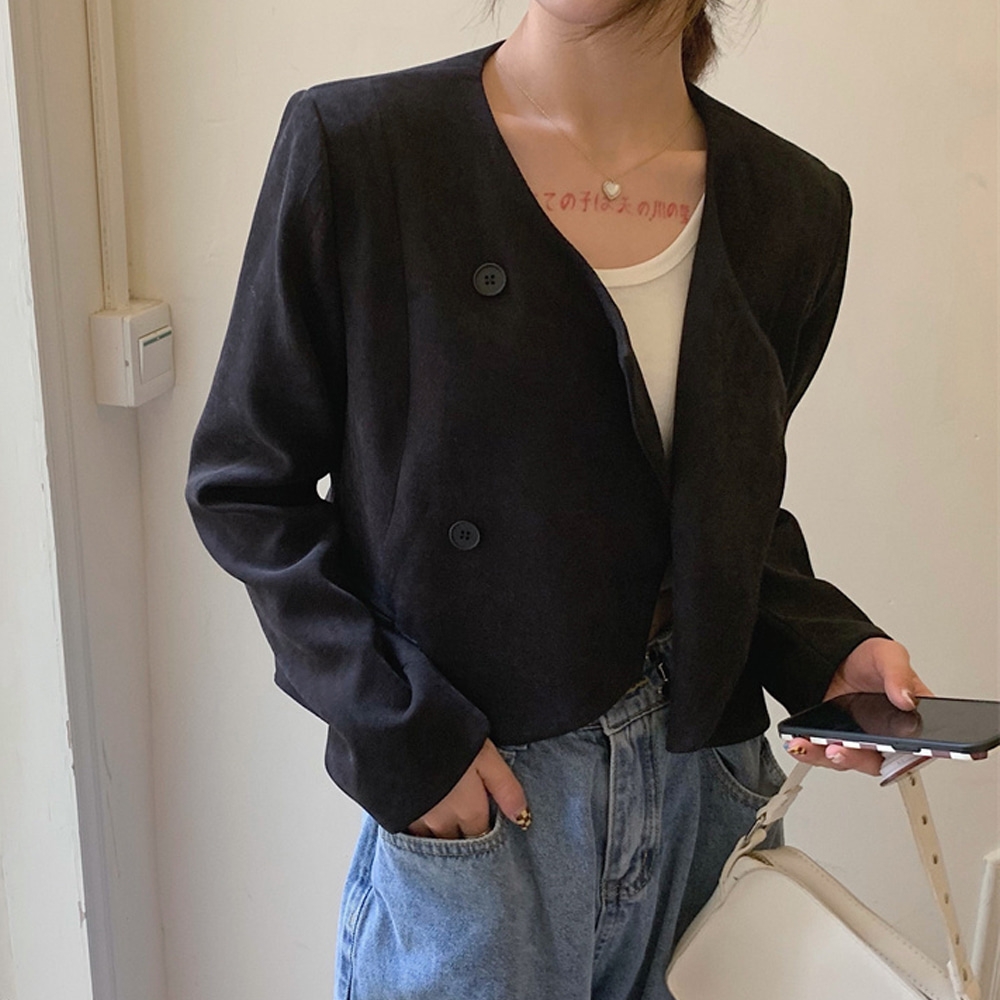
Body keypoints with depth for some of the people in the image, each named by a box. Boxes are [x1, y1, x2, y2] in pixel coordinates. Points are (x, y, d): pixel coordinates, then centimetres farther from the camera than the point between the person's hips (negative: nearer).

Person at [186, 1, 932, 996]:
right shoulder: (353, 144, -13)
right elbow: (246, 485, -6)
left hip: (708, 797, 4)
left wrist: (825, 650, -7)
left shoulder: (795, 205, -1)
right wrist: (398, 733, -13)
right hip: (464, 803, -3)